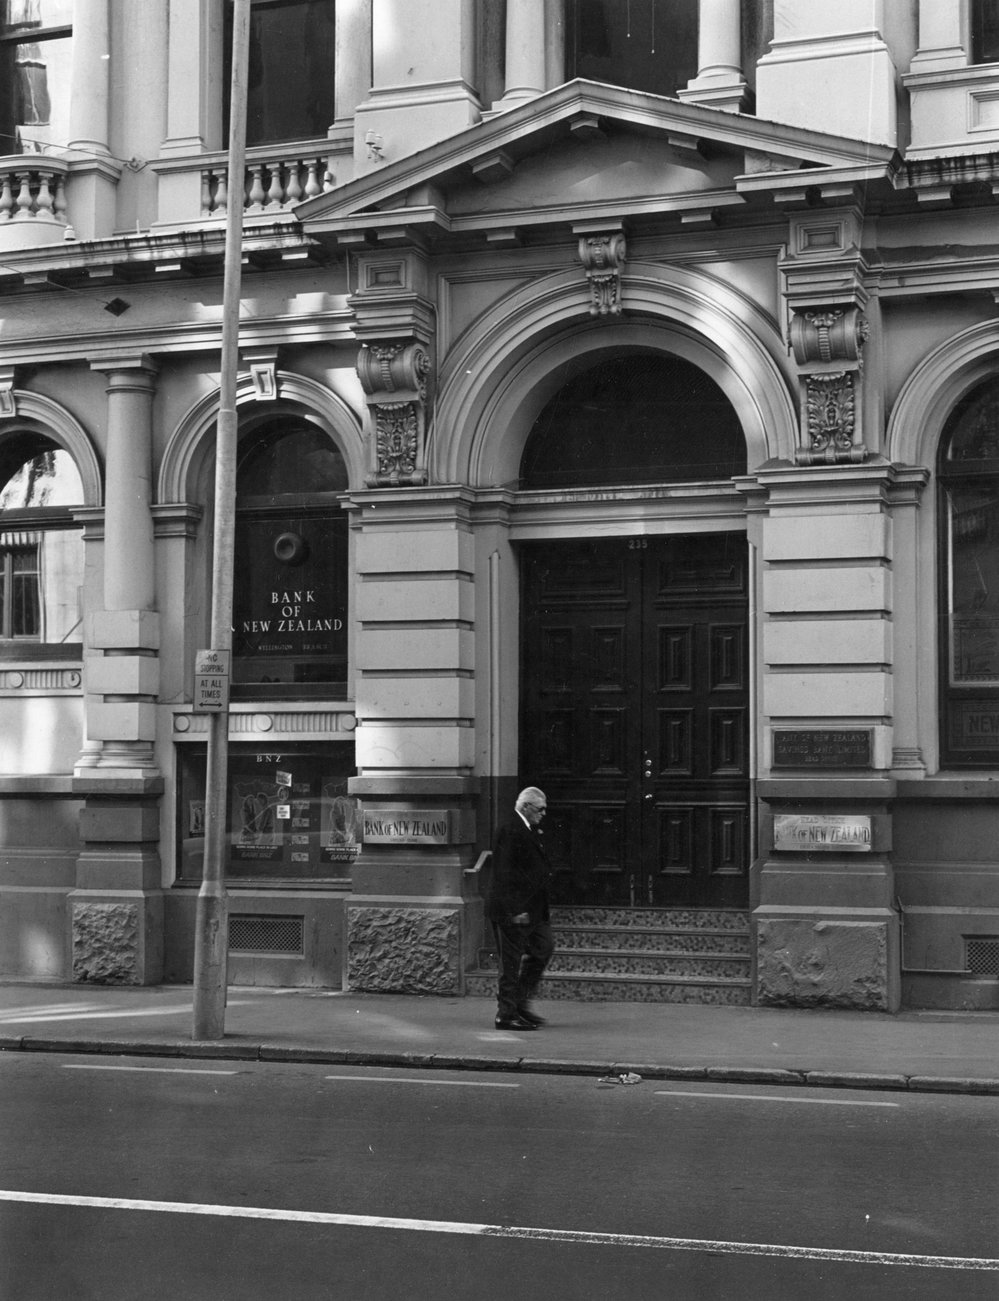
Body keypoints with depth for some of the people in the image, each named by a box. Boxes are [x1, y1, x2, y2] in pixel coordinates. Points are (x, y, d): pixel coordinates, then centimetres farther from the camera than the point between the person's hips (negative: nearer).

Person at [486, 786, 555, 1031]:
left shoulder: (530, 831, 15)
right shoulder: (510, 831, -16)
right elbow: (505, 873, -21)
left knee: (543, 950, 13)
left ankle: (520, 1004, 22)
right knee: (511, 962, -3)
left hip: (533, 909, 10)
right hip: (514, 910, -10)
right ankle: (506, 1015, 5)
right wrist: (515, 909, -24)